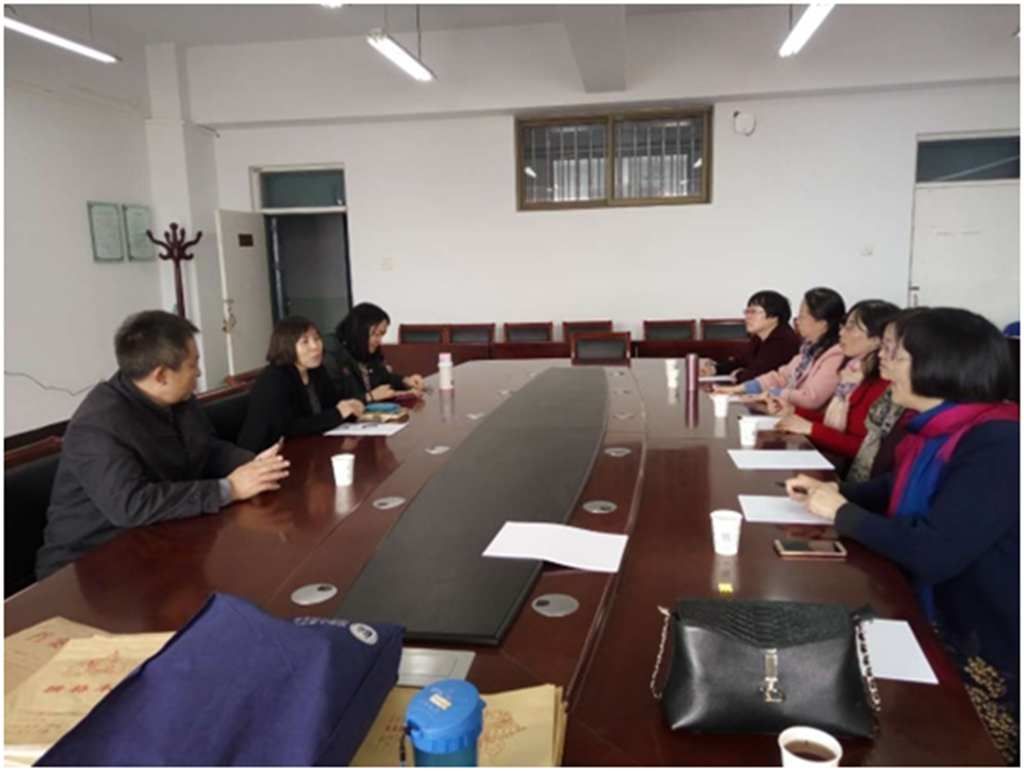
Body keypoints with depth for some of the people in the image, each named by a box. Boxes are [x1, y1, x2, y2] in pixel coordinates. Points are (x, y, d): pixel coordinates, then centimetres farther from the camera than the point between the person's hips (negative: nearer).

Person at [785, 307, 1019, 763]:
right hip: (938, 623, 9)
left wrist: (841, 513, -19)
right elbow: (897, 491, 18)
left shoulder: (997, 445, -28)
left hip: (990, 654, -9)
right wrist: (829, 491, -1)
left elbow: (932, 551, -34)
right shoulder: (939, 431, 1)